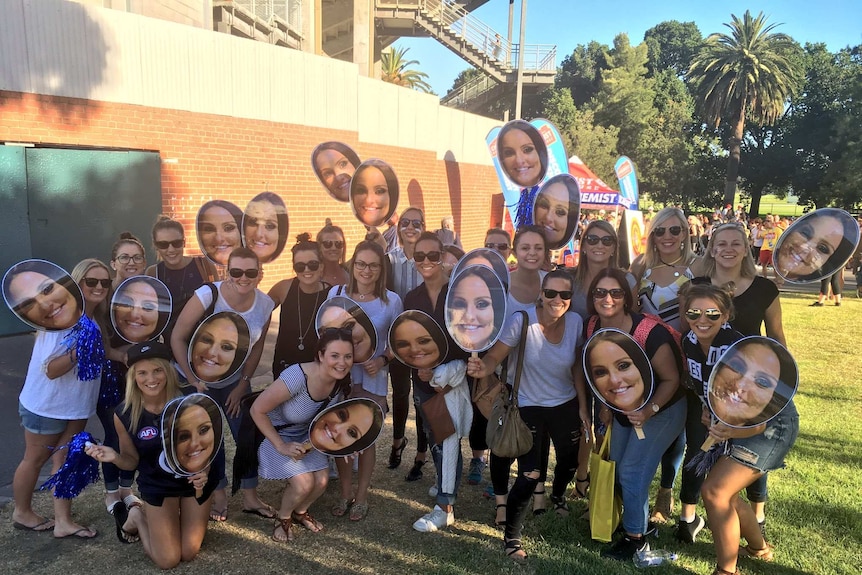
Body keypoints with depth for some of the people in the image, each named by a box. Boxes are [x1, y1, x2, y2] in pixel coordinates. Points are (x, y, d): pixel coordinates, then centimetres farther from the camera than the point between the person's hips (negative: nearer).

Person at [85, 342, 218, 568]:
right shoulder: (124, 415, -19)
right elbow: (132, 461, -4)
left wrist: (204, 472, -26)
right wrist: (115, 457, -26)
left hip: (196, 479, 0)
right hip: (158, 485, 0)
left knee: (188, 554, 11)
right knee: (168, 560, 4)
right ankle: (137, 514, 30)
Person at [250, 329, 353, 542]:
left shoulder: (341, 381, -17)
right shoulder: (298, 377, -37)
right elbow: (257, 410, -28)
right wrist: (281, 447, -26)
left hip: (305, 435, 5)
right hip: (276, 434, -5)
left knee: (321, 480, -10)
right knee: (304, 483, -19)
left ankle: (300, 512, 24)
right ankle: (282, 518, 14)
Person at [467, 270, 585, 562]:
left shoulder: (576, 322, -11)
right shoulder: (522, 321, -25)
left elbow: (576, 367, 1)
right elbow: (495, 355, -26)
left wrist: (583, 406, 3)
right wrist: (482, 368, -48)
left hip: (566, 404, 5)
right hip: (529, 407, -5)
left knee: (570, 461, 23)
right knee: (529, 475, -8)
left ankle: (558, 496, 59)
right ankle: (511, 536, 16)